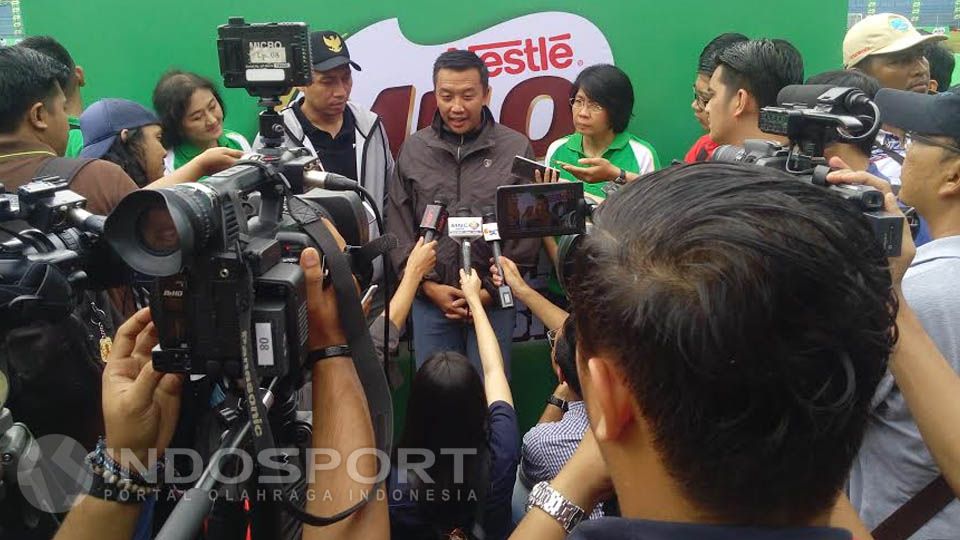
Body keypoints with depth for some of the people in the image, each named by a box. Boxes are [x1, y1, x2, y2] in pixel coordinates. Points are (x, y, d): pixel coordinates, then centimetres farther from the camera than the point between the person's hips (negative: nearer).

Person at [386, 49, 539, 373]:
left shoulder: (517, 149, 0)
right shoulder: (413, 149, 6)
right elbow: (398, 228, 5)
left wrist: (491, 290, -6)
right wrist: (428, 285, -5)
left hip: (494, 300, -1)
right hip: (430, 298, 2)